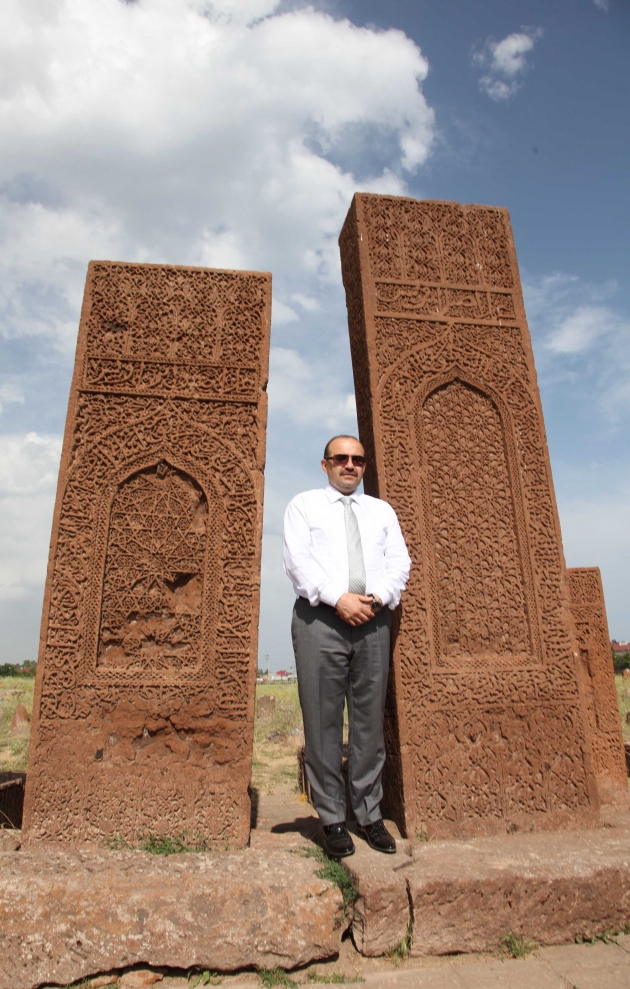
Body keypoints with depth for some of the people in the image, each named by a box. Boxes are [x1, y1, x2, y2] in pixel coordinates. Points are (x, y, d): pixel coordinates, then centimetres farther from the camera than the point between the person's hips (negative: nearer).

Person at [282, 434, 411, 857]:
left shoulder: (382, 510, 20)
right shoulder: (304, 505, 11)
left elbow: (399, 561, 10)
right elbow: (297, 559, -3)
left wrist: (377, 597, -10)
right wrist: (338, 598, -15)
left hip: (373, 620, 3)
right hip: (320, 618, -2)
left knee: (370, 721, 7)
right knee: (323, 722, 0)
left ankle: (370, 815, 20)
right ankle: (333, 819, 12)